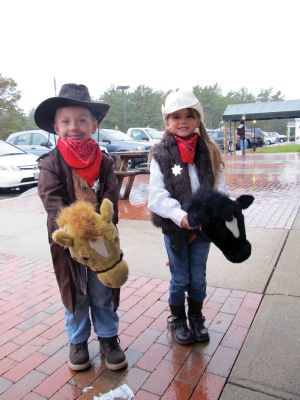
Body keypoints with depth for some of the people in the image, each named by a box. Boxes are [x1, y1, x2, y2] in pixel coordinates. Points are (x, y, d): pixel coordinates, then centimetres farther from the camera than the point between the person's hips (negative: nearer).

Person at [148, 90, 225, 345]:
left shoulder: (209, 152, 0)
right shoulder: (161, 154, -9)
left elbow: (219, 188, -2)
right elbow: (157, 195, -15)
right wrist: (180, 216, -28)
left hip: (203, 226, 3)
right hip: (174, 227, -2)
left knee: (198, 278, 17)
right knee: (180, 278, 13)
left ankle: (196, 318, 41)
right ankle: (177, 320, 38)